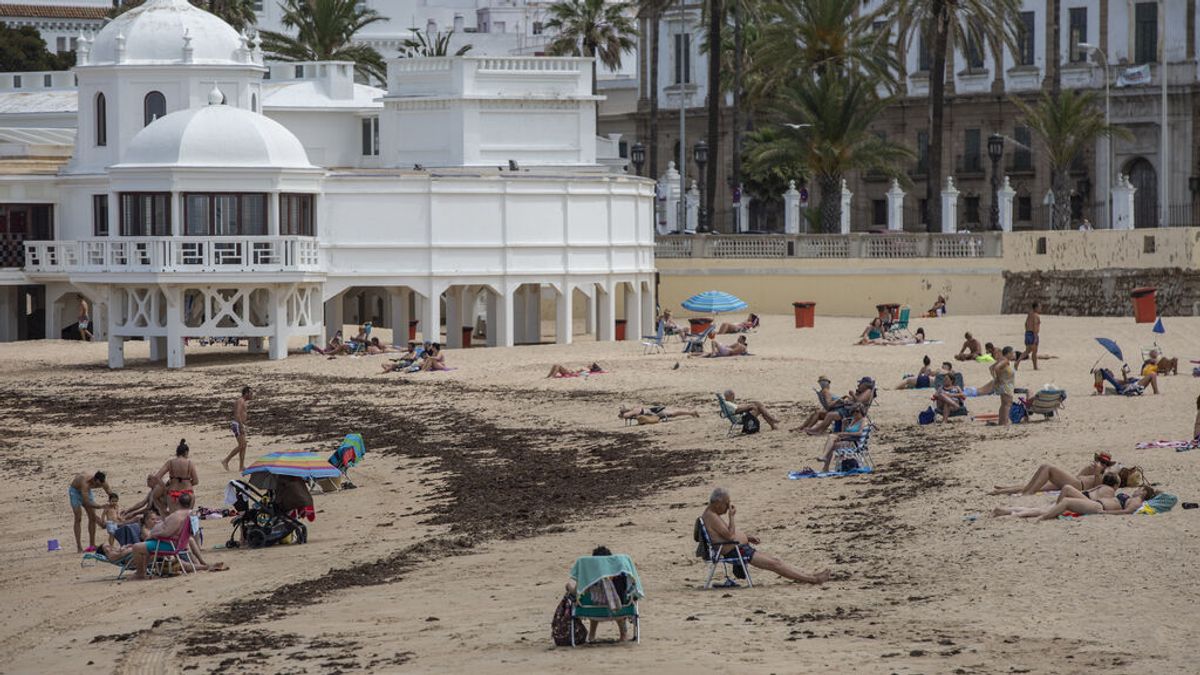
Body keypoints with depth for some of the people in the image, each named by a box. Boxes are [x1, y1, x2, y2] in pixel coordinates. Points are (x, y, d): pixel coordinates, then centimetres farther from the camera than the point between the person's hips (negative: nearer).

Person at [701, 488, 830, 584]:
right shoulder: (711, 517, -18)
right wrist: (731, 516, -19)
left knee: (775, 560, 8)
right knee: (774, 564, -7)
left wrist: (747, 537, 17)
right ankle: (813, 579, -5)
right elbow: (730, 536, -24)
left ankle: (810, 576, 9)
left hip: (741, 548, 10)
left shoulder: (713, 515, 14)